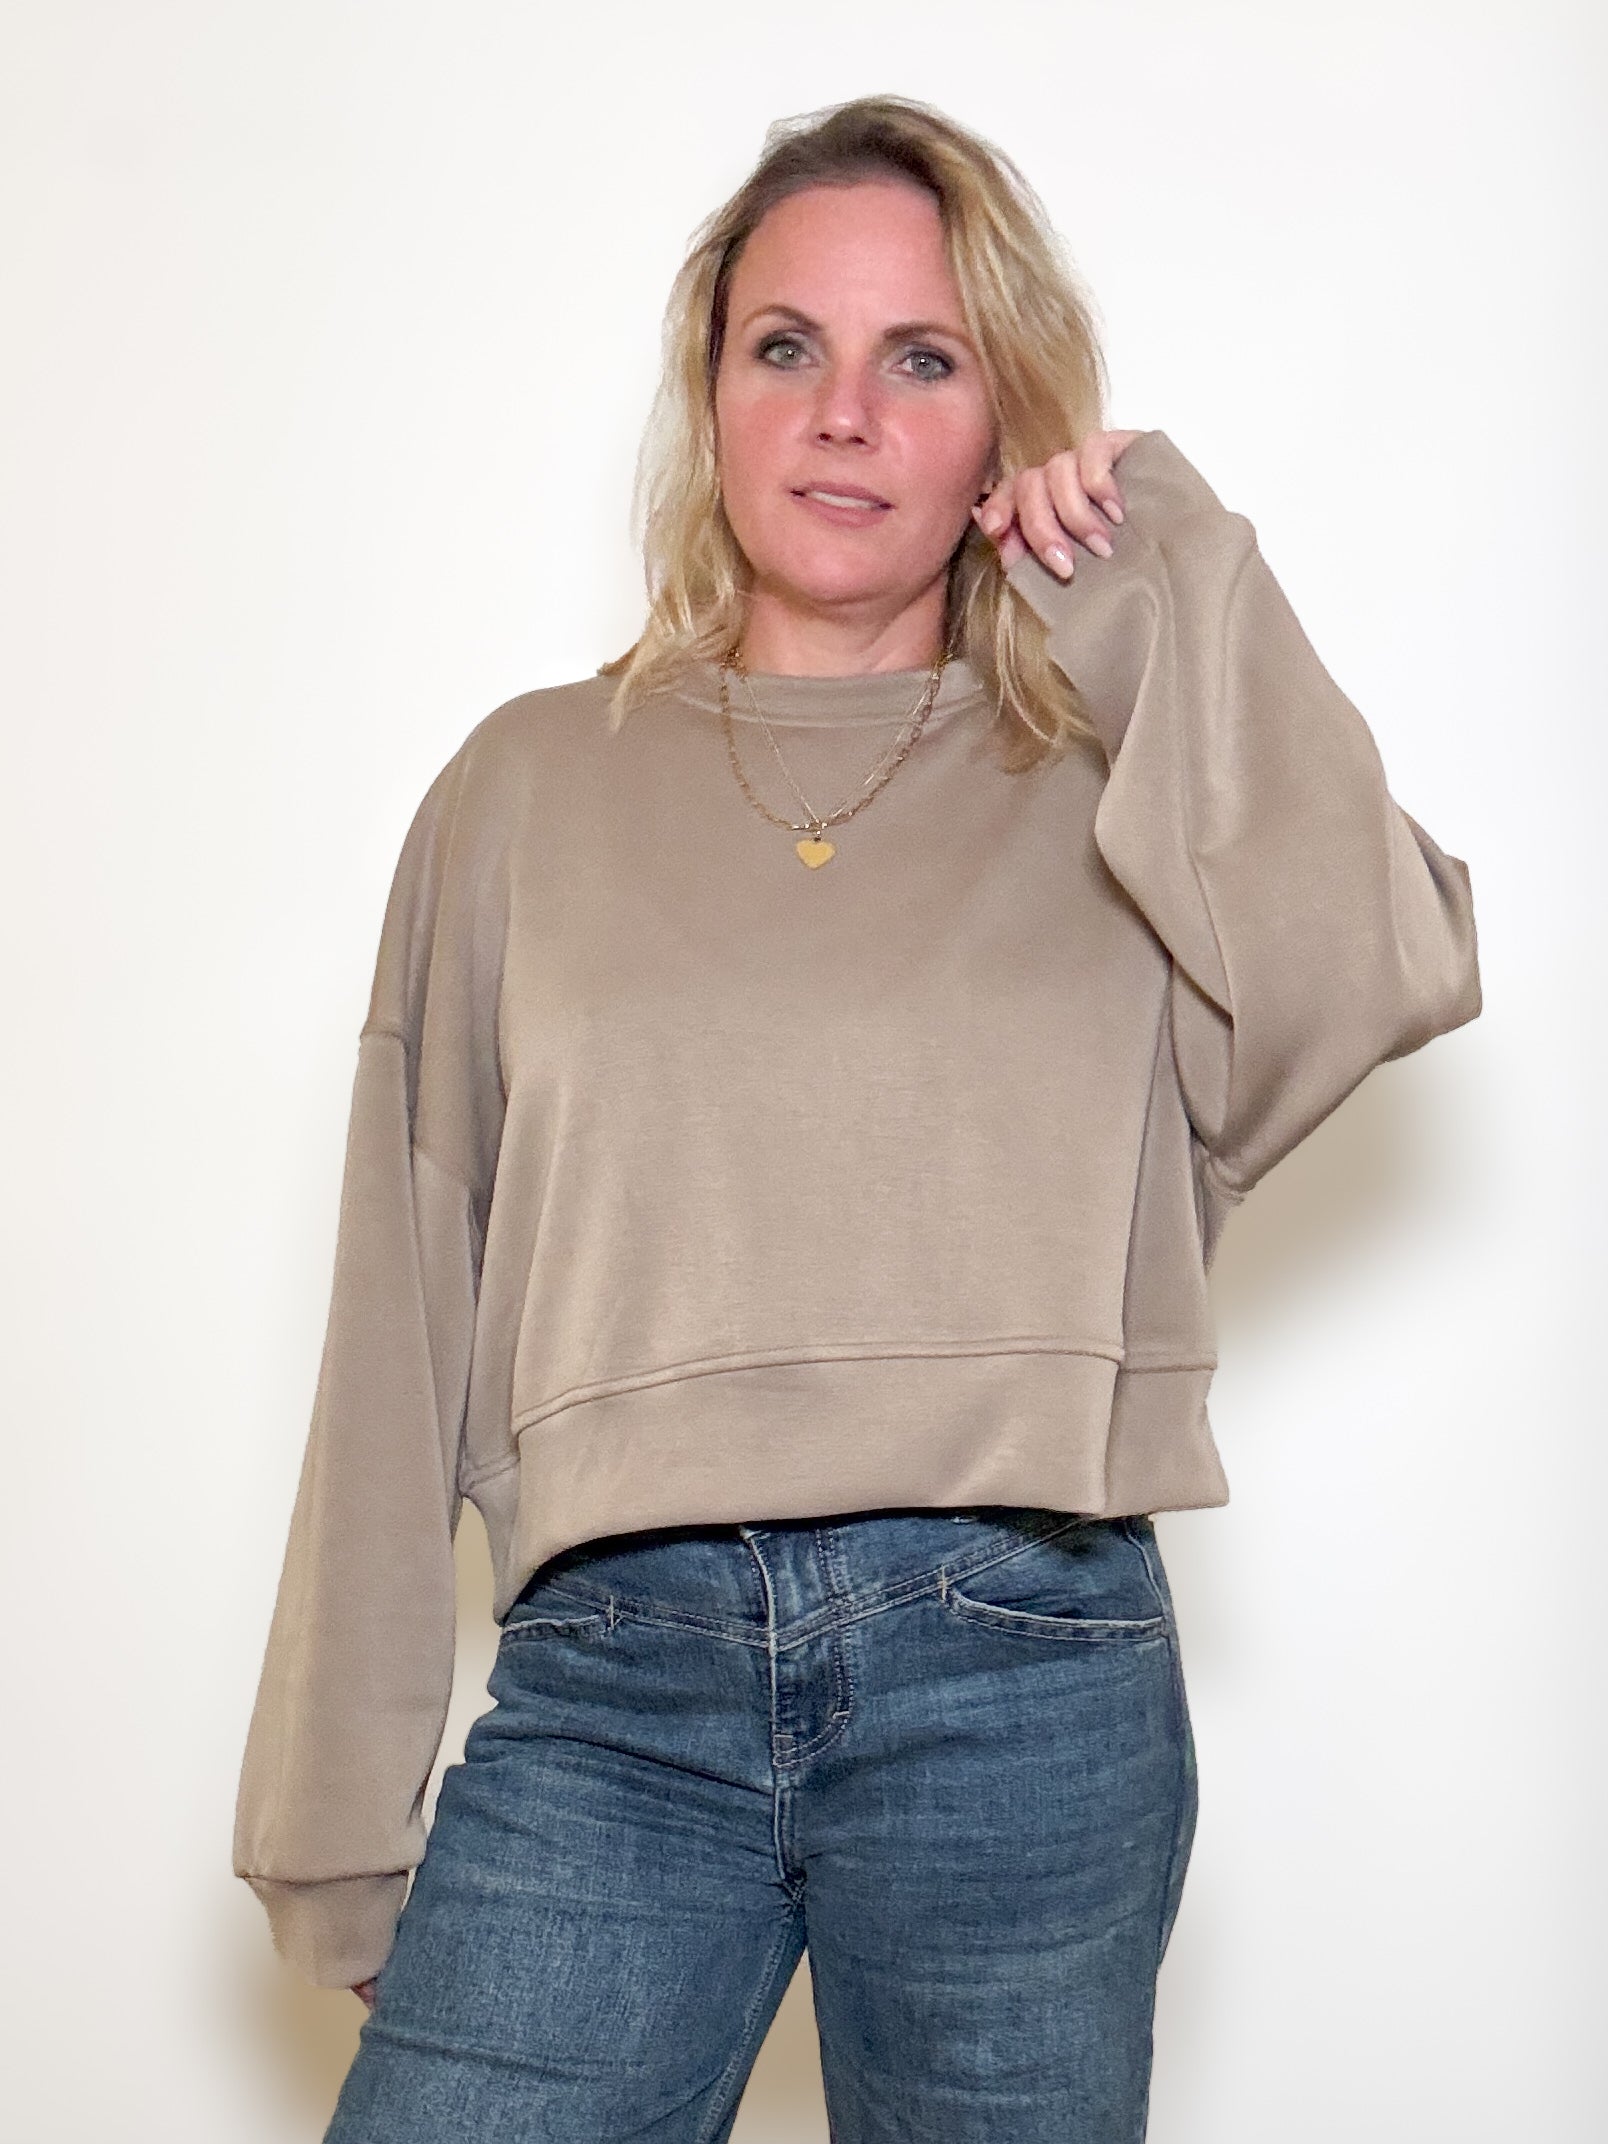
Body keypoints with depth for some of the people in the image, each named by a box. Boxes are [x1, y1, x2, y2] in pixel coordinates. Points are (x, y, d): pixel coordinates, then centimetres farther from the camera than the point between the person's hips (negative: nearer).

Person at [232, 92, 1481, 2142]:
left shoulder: (1108, 794, 8)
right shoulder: (533, 785, 10)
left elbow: (1389, 971, -12)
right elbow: (407, 1319, 9)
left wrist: (1177, 589, -2)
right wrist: (345, 1807, 8)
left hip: (1023, 1682, 0)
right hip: (613, 1681, 1)